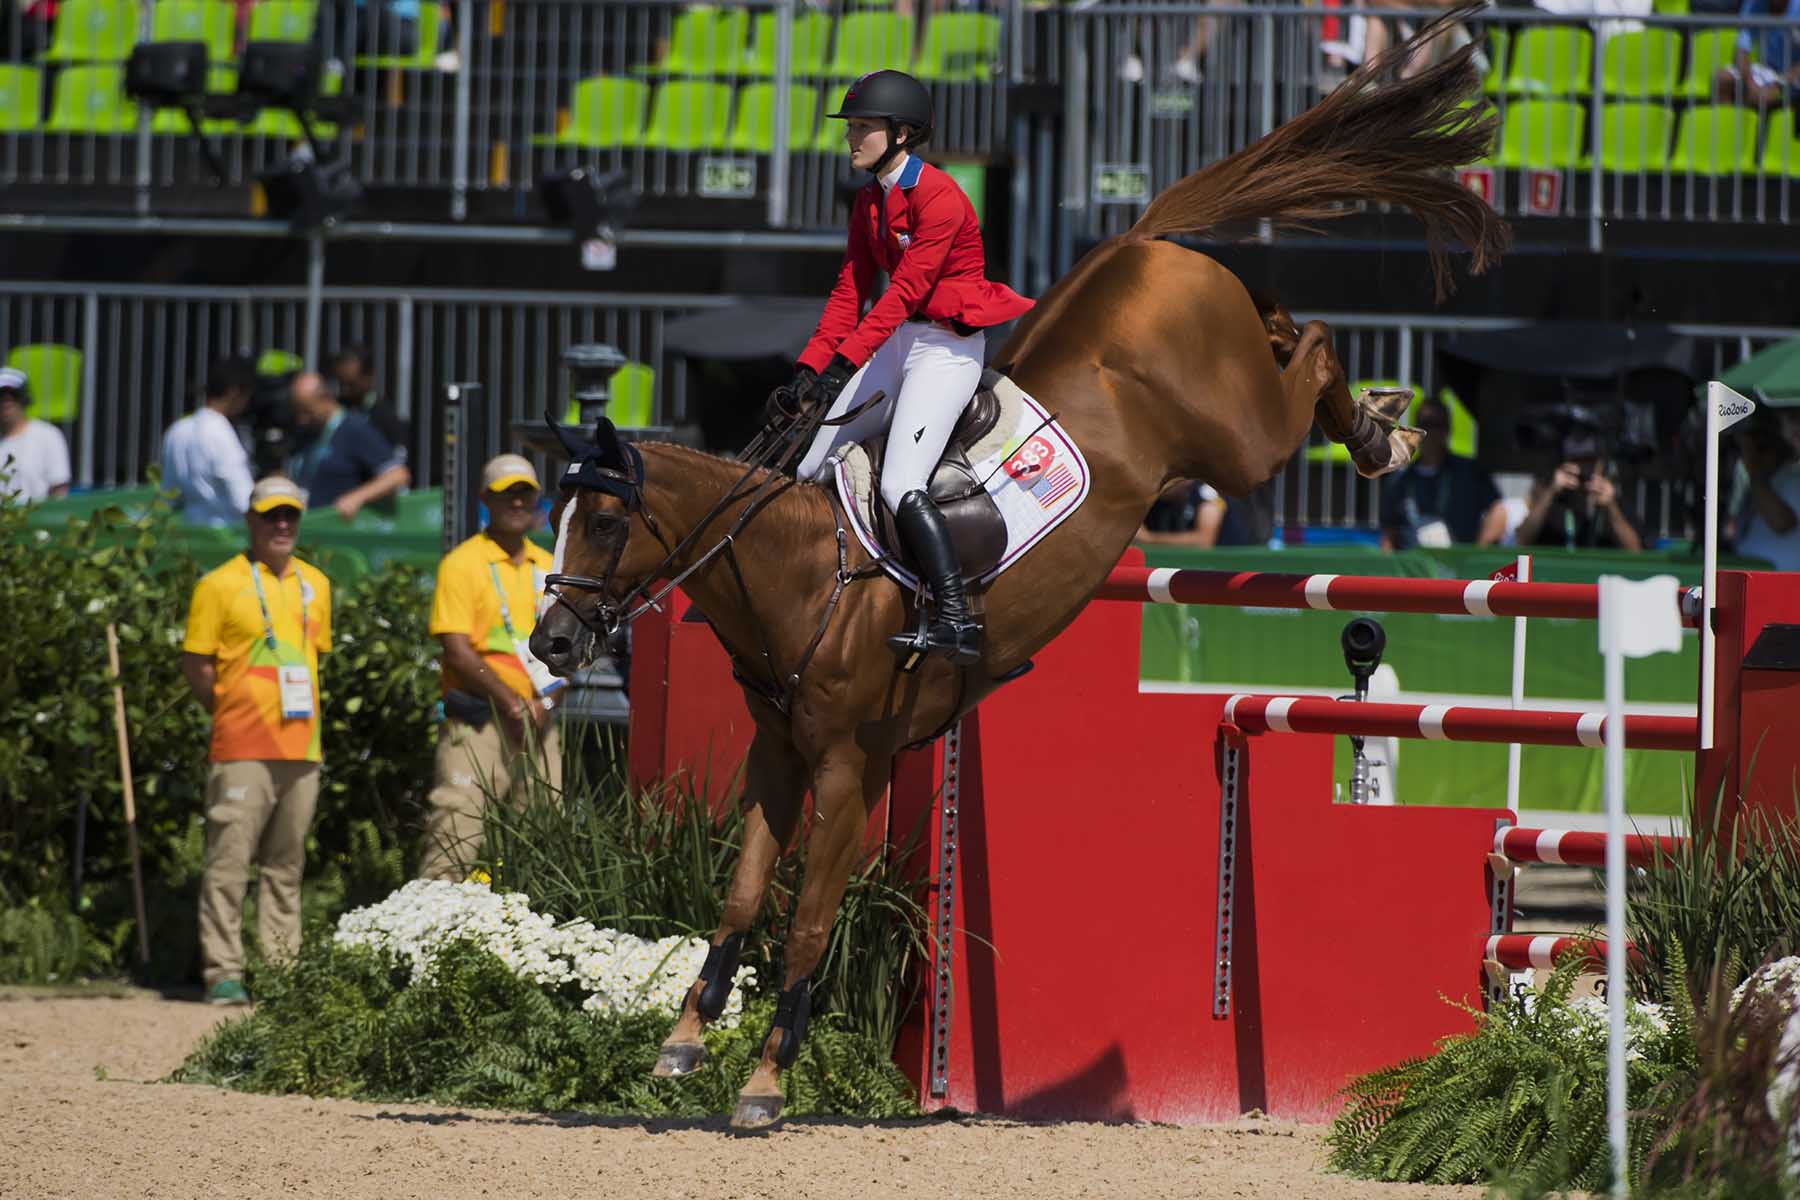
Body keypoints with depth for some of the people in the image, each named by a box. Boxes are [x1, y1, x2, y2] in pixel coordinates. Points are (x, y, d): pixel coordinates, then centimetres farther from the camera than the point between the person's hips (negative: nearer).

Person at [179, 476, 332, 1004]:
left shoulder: (315, 585, 15)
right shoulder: (221, 585, -1)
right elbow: (196, 663, 0)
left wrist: (302, 711, 14)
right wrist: (234, 711, -2)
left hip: (302, 745, 5)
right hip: (243, 747, -5)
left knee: (287, 863, 8)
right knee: (229, 860, -9)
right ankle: (223, 973, -9)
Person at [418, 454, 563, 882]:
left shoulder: (549, 568, 15)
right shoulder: (463, 563, -1)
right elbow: (458, 652, -10)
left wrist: (544, 702, -5)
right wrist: (513, 704, -14)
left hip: (538, 725, 6)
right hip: (477, 722, -6)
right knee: (454, 835, -14)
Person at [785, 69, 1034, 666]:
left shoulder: (938, 197, -17)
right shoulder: (868, 200, 10)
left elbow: (905, 291, -24)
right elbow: (851, 291, 8)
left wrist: (845, 361, -30)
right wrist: (811, 367, -3)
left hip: (948, 346, -9)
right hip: (895, 342, 9)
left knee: (900, 485, -23)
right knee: (812, 470, 6)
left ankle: (957, 622, -25)